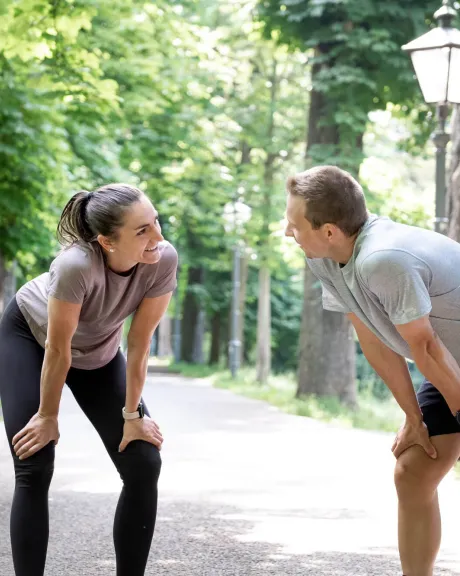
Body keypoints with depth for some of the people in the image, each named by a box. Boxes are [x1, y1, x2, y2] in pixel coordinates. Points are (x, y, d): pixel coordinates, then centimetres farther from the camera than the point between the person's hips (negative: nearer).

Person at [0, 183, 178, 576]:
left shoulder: (163, 260, -31)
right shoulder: (77, 264, -42)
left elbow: (140, 343, -19)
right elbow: (57, 349, -28)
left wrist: (132, 414, -11)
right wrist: (48, 416, -16)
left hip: (99, 351, 4)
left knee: (144, 464, -6)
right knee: (34, 469, -12)